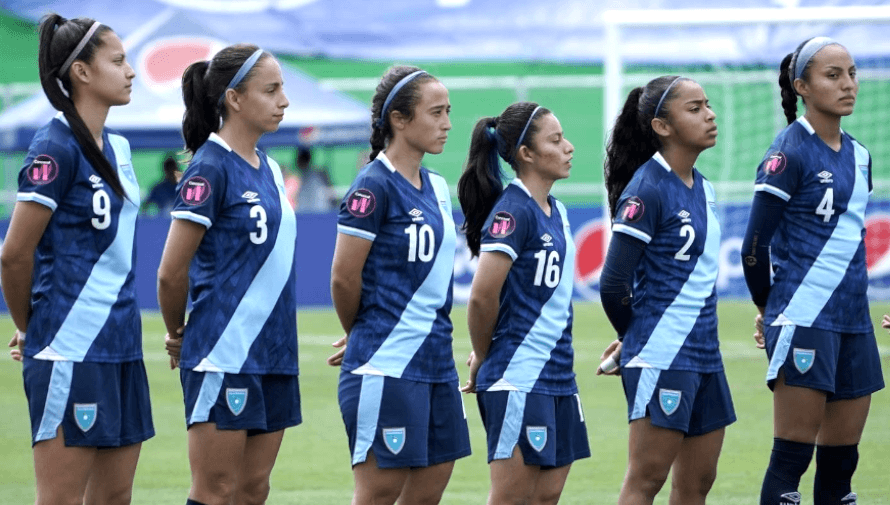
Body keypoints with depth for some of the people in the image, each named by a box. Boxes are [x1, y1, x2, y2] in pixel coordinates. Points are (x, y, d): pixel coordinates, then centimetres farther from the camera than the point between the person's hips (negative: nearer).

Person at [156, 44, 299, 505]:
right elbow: (172, 272, -12)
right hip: (222, 357, -8)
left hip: (272, 355, 8)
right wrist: (177, 336, 2)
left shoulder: (267, 168, 13)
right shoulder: (211, 168, -12)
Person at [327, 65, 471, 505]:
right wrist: (361, 336, 6)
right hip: (386, 367, -8)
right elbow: (344, 278, -11)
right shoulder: (374, 186, -11)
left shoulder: (436, 188, 13)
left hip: (436, 364, 8)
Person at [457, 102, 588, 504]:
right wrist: (483, 359, -4)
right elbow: (482, 296, -19)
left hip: (557, 377, 8)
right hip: (518, 378, -8)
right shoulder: (513, 211, -14)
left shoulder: (555, 211, 13)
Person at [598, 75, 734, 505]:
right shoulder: (647, 189, -13)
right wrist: (635, 337, 1)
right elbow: (613, 283, -16)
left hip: (704, 353, 8)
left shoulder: (701, 187, 12)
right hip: (660, 357, -8)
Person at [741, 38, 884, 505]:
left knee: (841, 458, 6)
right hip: (804, 321, -7)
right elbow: (755, 244, -7)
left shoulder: (858, 155, 12)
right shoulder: (789, 152, -9)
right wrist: (767, 307, 5)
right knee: (793, 454, -7)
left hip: (853, 321, 7)